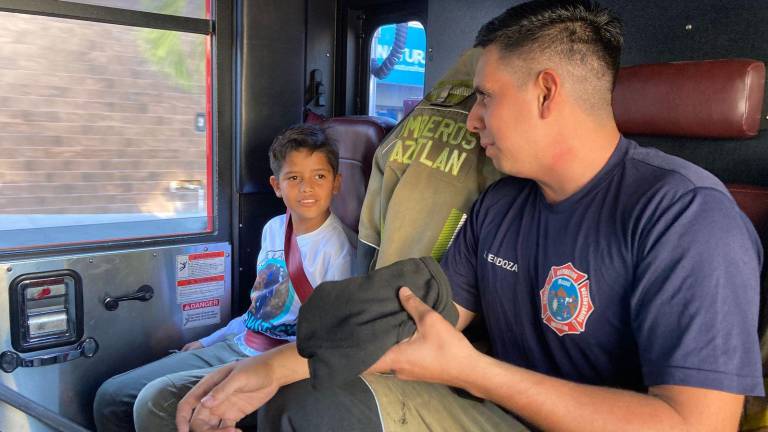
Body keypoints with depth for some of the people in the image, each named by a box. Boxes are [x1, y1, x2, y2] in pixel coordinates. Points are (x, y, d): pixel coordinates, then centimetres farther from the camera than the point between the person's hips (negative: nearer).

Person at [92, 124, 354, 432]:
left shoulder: (335, 247, -15)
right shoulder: (274, 229, 7)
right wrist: (208, 342, 24)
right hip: (234, 346, 8)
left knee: (154, 401, -25)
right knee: (111, 397, 6)